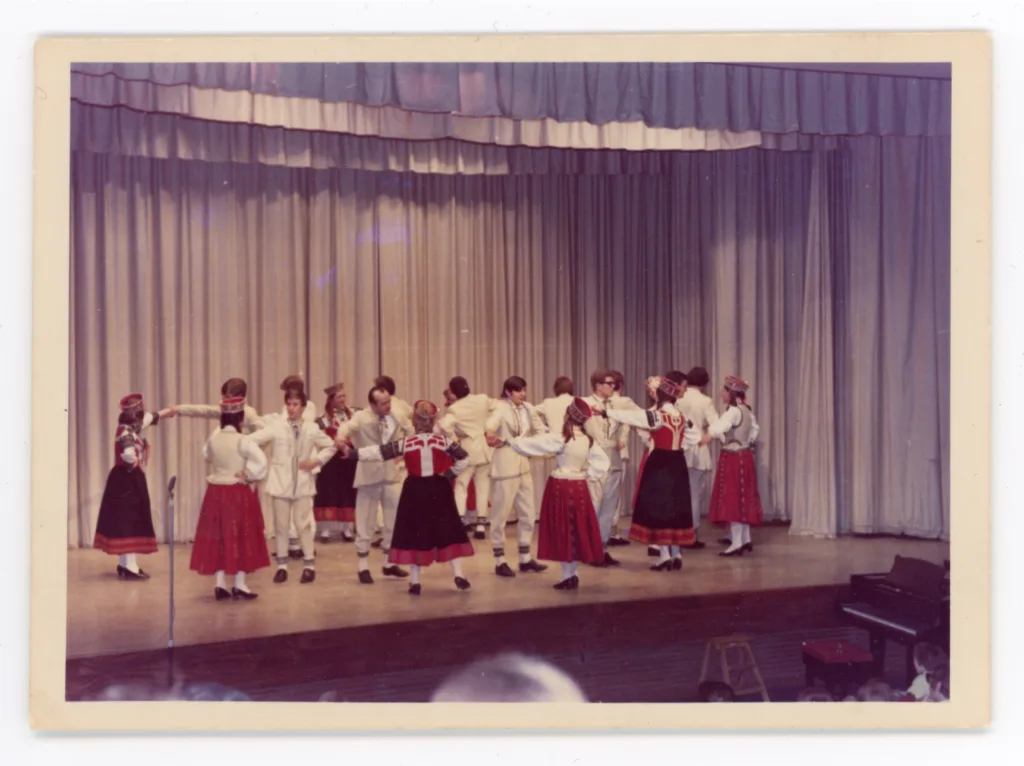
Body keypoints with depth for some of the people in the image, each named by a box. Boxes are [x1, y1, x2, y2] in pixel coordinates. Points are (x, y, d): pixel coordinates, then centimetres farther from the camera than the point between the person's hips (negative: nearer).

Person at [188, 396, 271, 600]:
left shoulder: (212, 439, 0)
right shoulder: (243, 441, -15)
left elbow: (207, 456, 21)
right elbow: (261, 462, -23)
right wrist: (246, 475, -10)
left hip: (215, 492, 5)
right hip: (238, 493, -5)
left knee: (218, 538, 10)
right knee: (240, 538, 4)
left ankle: (220, 584, 12)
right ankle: (239, 585, 7)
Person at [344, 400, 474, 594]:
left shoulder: (406, 443, -6)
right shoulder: (444, 440, -2)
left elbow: (379, 452, -8)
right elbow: (464, 458, -3)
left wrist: (352, 453, -6)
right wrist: (450, 474, 3)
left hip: (415, 491, -1)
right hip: (439, 490, 1)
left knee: (414, 533, 7)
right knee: (448, 531, 8)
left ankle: (415, 581, 9)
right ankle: (459, 575, 3)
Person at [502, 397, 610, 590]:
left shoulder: (560, 439, -16)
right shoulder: (589, 440, 1)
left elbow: (532, 444, -10)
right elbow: (603, 461, 7)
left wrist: (509, 441, 2)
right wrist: (589, 476, 8)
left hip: (561, 488, -6)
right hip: (579, 487, 6)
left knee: (563, 531, 3)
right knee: (576, 531, 11)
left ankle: (569, 576, 7)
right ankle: (572, 575, 18)